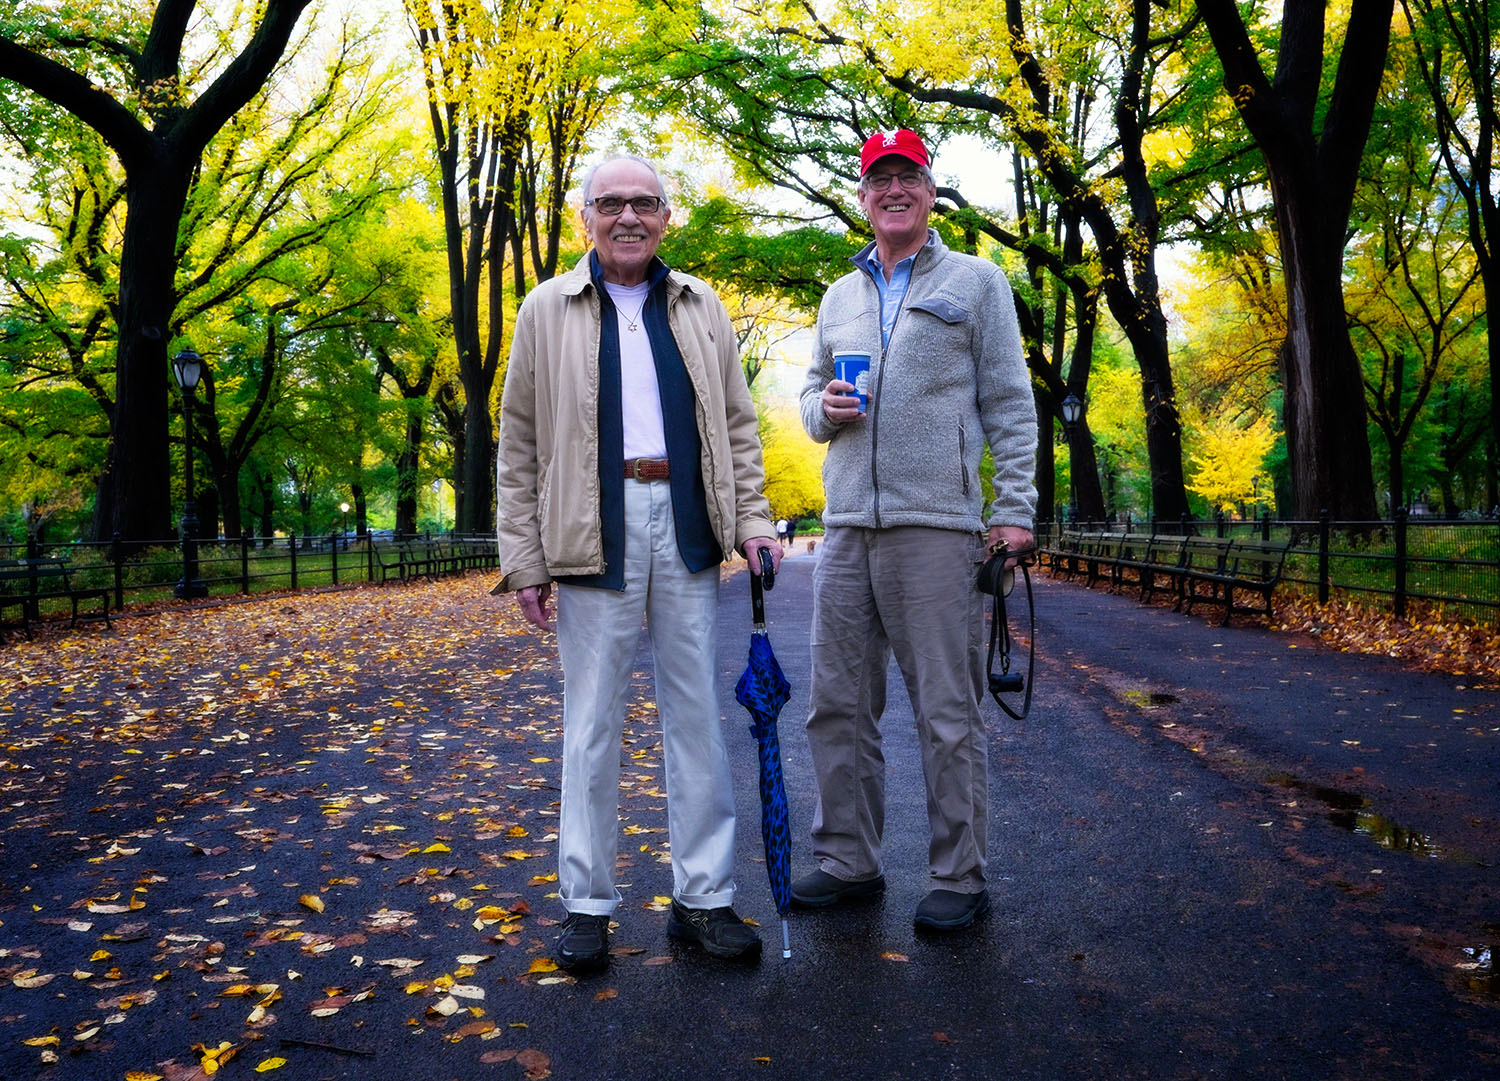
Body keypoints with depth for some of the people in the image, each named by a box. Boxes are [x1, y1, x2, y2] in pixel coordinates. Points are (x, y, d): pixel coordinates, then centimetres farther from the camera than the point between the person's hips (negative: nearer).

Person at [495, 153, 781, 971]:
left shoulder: (701, 307, 14)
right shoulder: (547, 309, 7)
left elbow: (737, 425, 15)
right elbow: (519, 443, 4)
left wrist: (752, 519, 2)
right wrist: (523, 557, -2)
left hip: (688, 531, 2)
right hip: (594, 532, -2)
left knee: (697, 717, 6)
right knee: (591, 724, 3)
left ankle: (702, 897, 17)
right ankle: (586, 902, 16)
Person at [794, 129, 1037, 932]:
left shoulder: (976, 281, 7)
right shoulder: (840, 296, 21)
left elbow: (1010, 403, 3)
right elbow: (813, 388, 26)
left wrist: (1015, 507, -6)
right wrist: (823, 407, 1)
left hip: (936, 526, -5)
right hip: (847, 527, 5)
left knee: (948, 713, -1)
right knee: (836, 706, 7)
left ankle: (958, 880, 11)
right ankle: (847, 862, 20)